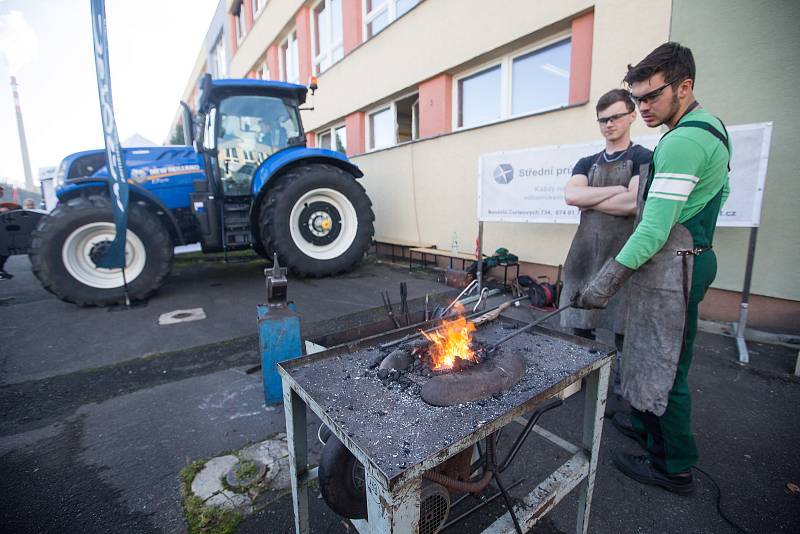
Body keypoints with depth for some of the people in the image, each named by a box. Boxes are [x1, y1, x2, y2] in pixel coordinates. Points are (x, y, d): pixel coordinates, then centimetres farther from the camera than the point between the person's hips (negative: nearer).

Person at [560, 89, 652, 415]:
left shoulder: (643, 158, 2)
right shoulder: (587, 164, 16)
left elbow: (633, 205, -16)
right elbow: (570, 196, -4)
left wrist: (589, 201, -4)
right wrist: (616, 190, -10)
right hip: (586, 252, 5)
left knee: (623, 328, 5)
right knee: (580, 326, 11)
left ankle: (621, 392, 23)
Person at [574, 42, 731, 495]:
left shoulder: (682, 141, -20)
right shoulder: (711, 127, 15)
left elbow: (654, 229, -27)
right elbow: (720, 194, 26)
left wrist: (605, 283, -25)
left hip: (670, 265, -11)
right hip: (695, 256, 11)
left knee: (663, 365, 1)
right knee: (666, 358, 20)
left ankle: (674, 467, 17)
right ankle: (649, 425, 37)